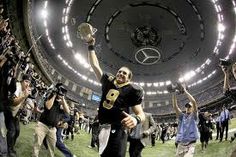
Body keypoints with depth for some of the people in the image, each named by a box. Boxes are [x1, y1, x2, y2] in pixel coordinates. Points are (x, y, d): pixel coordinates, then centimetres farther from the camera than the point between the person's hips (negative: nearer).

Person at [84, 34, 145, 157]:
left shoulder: (132, 90, 3)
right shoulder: (108, 81, 16)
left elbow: (141, 113, -2)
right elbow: (95, 65, 22)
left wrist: (136, 119, -26)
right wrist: (91, 47, 20)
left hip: (117, 131, -5)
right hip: (102, 129, 5)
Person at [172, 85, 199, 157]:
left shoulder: (194, 116, 8)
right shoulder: (182, 116, 17)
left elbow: (194, 102, -7)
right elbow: (175, 106, 4)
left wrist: (185, 91, -8)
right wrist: (174, 94, -6)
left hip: (190, 145, -4)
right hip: (180, 144, 4)